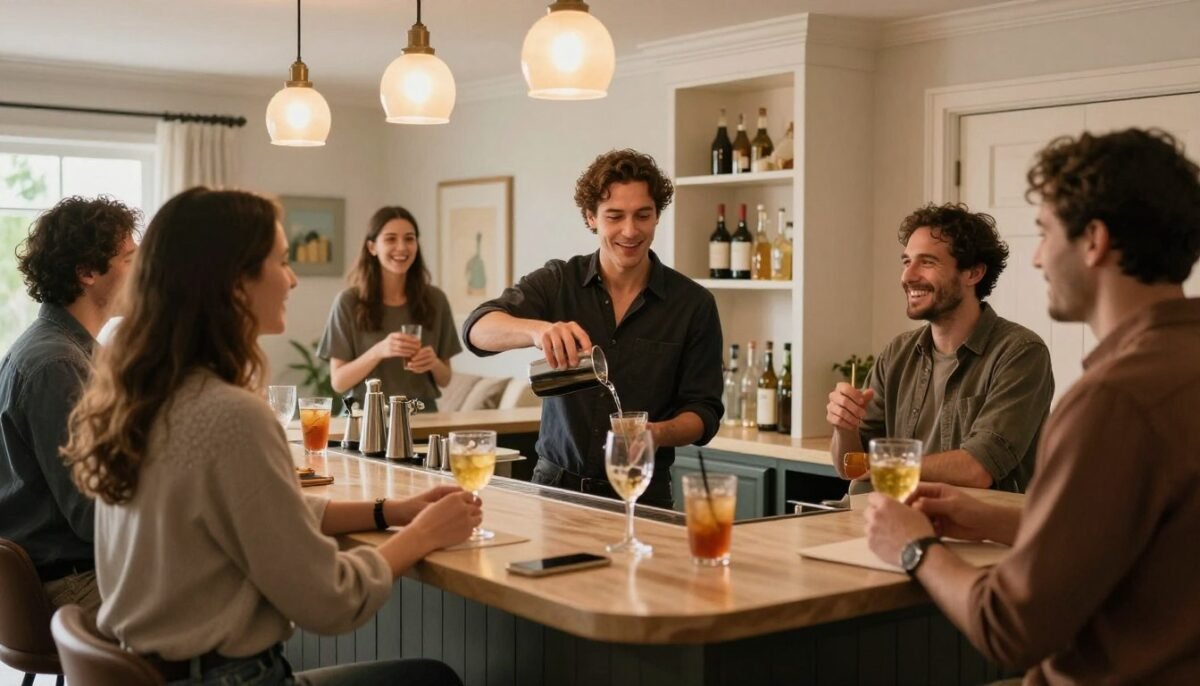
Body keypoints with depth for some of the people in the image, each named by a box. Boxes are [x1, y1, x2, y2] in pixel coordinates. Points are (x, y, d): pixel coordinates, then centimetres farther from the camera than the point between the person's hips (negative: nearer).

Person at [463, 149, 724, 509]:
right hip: (554, 485, 1)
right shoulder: (557, 282, 1)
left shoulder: (693, 304, 1)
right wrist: (538, 329, -35)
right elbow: (478, 329, -14)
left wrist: (658, 433, -20)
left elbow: (703, 412, 2)